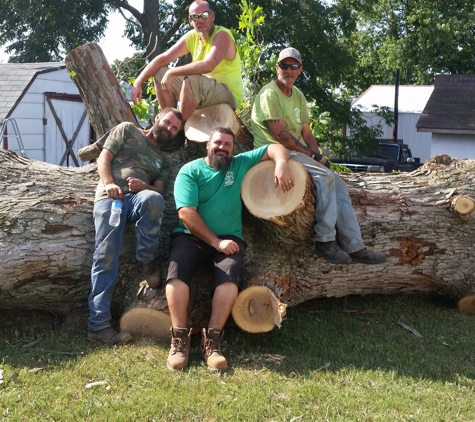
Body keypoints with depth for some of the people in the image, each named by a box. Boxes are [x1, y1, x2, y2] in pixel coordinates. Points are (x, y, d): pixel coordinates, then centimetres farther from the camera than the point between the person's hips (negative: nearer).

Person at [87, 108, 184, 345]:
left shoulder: (163, 160, 27)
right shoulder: (127, 130, 18)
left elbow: (158, 190, 12)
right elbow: (104, 158, 8)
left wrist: (143, 186, -12)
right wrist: (108, 184, -11)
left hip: (138, 197, 2)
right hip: (110, 196, -2)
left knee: (153, 199, -37)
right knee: (106, 257, -18)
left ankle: (147, 260, -17)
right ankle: (98, 325, -18)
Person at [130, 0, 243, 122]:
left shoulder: (222, 35, -18)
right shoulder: (191, 37, 2)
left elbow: (207, 65, -34)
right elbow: (162, 59, 2)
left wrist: (171, 72, -27)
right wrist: (138, 83, -8)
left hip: (229, 94, -7)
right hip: (205, 91, 8)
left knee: (191, 80, -35)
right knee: (160, 73, 5)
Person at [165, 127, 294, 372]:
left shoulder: (241, 164, 15)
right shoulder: (190, 171, 4)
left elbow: (274, 149, 14)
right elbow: (186, 213, -8)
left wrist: (281, 164, -11)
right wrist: (216, 242, -15)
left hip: (229, 238, 2)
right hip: (191, 237, -1)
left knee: (229, 274, -30)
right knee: (176, 271, -31)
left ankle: (211, 340, -27)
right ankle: (180, 339, -25)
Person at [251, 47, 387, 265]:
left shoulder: (298, 95, 16)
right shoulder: (270, 94, -11)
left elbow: (306, 134, 13)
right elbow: (280, 135, -18)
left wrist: (318, 156, -5)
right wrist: (314, 155, -15)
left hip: (298, 153, 9)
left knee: (339, 186, -4)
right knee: (324, 176, -27)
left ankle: (354, 247, -4)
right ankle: (325, 241, -21)